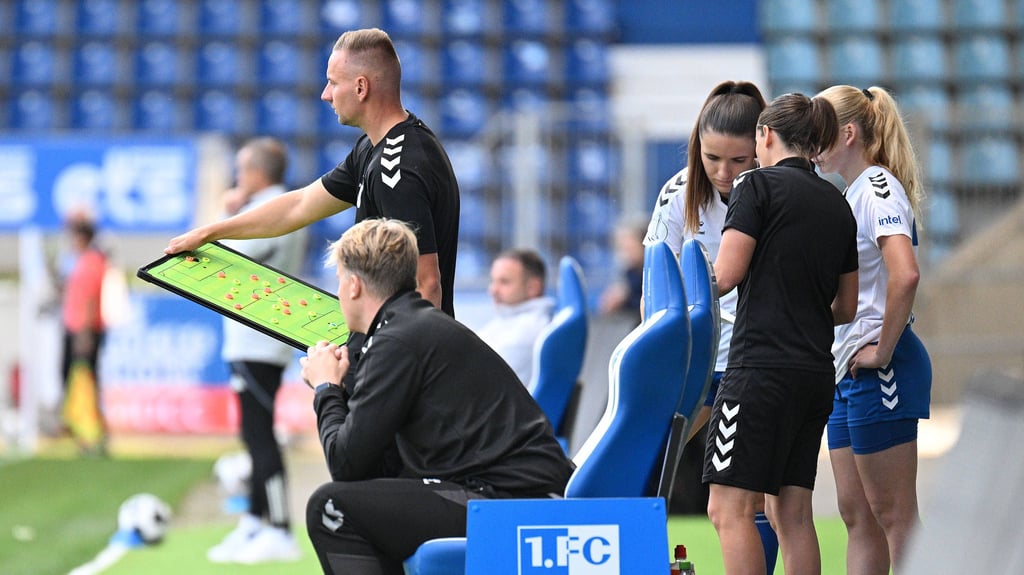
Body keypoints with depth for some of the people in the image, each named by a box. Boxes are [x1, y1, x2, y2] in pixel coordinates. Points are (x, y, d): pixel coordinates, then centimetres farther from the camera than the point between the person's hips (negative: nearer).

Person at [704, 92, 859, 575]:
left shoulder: (758, 186, -4)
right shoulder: (837, 204, 15)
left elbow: (725, 275, -12)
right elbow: (846, 307, 19)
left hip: (762, 366, -8)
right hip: (816, 370, 8)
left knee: (730, 508, -8)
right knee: (791, 512, 9)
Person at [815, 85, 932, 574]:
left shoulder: (879, 189, -14)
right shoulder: (852, 194, 16)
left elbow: (905, 275, -29)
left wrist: (883, 350, -22)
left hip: (880, 369, -10)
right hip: (846, 370, 10)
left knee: (894, 514, -7)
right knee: (857, 515, 10)